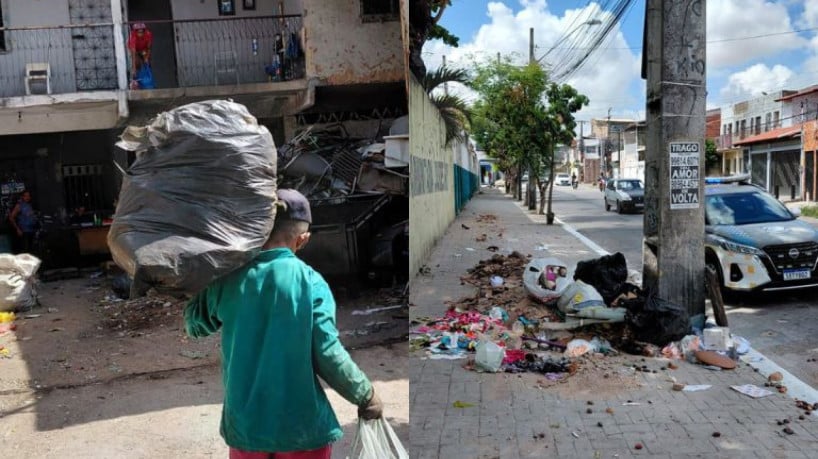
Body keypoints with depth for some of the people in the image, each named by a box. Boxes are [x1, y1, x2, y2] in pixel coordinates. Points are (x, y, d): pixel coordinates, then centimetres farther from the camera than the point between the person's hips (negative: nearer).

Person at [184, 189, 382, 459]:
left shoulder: (229, 278, -6)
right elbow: (328, 354, -15)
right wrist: (365, 396, -1)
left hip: (245, 425, 2)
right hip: (302, 427, -2)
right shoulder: (311, 281, -13)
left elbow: (194, 325, 10)